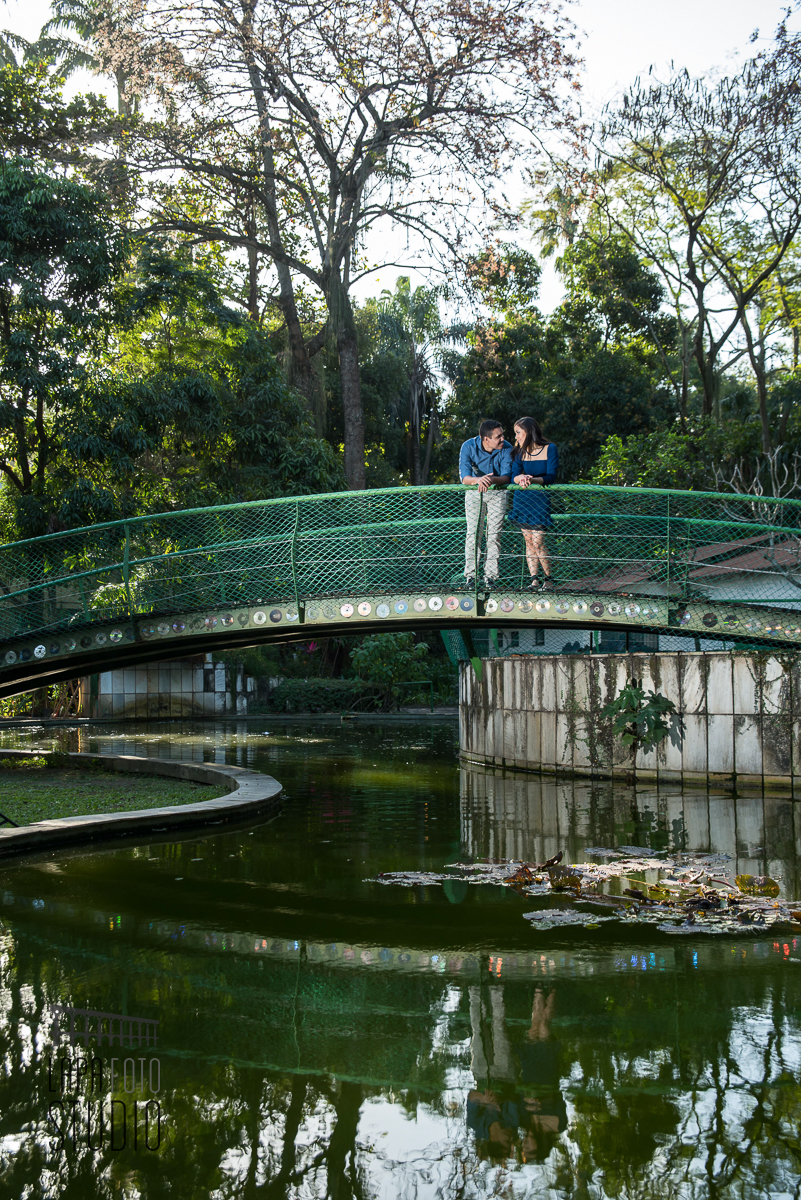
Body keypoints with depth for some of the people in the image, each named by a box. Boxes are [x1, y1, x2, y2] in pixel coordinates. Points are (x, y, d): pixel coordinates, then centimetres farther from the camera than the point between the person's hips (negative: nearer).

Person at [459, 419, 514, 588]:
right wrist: (478, 480, -48)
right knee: (473, 533, -6)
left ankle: (490, 575, 2)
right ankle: (470, 575, -1)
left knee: (494, 534, -3)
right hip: (474, 492, -1)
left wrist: (492, 480, -45)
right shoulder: (468, 446, -21)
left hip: (497, 493, 1)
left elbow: (506, 477, -22)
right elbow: (464, 477, -25)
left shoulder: (506, 449, -18)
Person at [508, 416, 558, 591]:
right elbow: (514, 475, -5)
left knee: (538, 543, -11)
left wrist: (533, 480, -26)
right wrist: (521, 478, -28)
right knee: (529, 542, 2)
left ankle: (549, 580, 2)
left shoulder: (550, 449, -4)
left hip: (540, 499, -4)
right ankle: (534, 580, 7)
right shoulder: (520, 451, 7)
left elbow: (551, 477, -10)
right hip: (521, 499, 4)